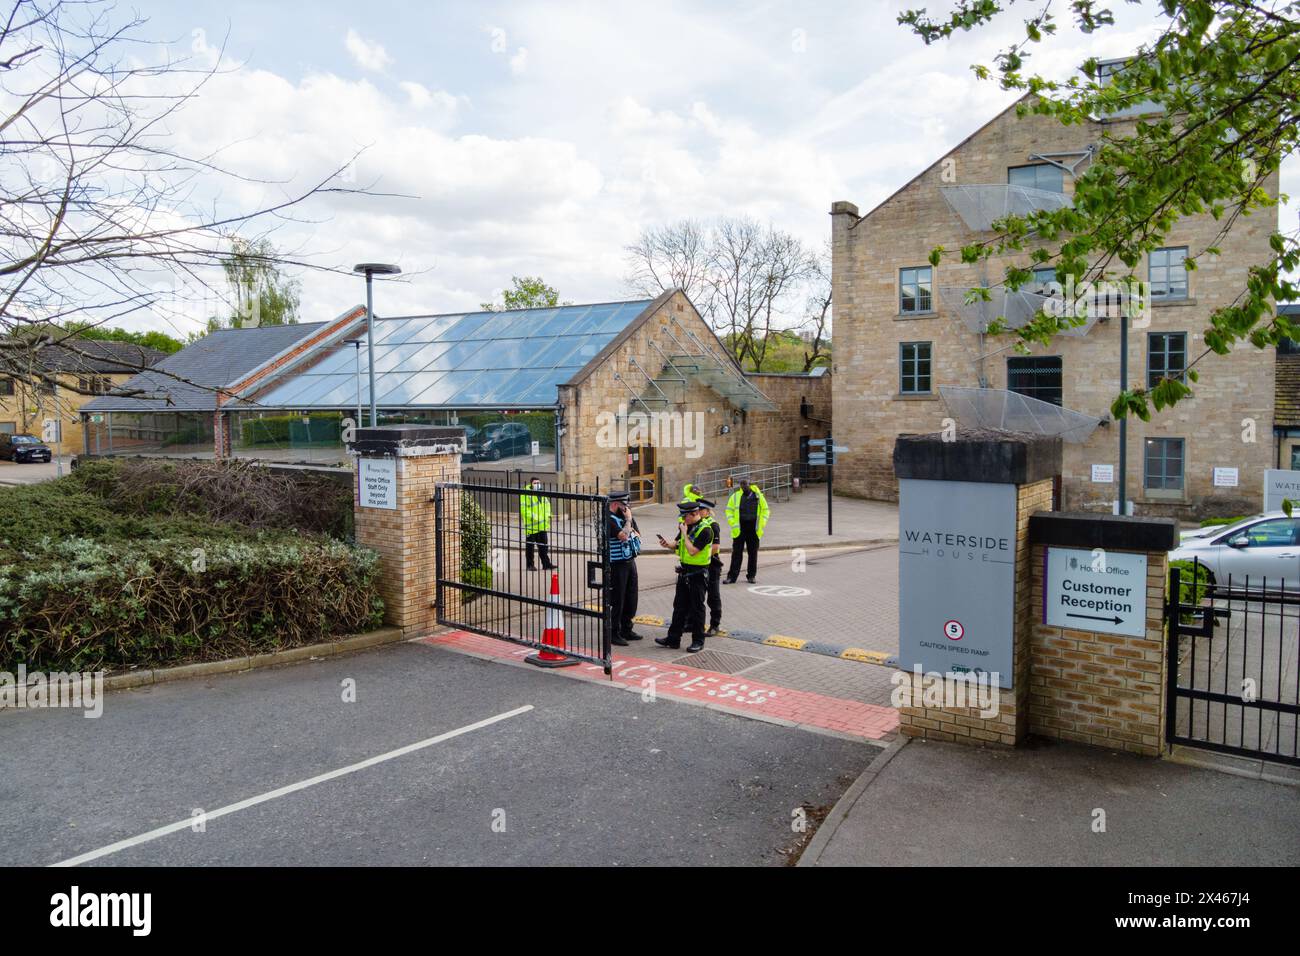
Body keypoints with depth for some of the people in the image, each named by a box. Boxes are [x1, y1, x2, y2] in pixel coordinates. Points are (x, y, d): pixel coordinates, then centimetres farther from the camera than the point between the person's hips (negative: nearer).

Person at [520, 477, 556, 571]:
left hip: (542, 525, 6)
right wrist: (533, 517, -23)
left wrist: (547, 515, 7)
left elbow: (547, 504, 23)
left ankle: (546, 564, 14)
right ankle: (530, 565, 13)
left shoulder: (542, 494, 13)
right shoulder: (526, 494, -10)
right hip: (531, 525, -6)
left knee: (543, 546, 10)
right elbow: (523, 508, -17)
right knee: (530, 546, 4)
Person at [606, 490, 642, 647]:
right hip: (617, 565, -8)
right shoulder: (609, 519, -15)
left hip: (630, 562, 8)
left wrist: (631, 532, -5)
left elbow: (637, 535, 15)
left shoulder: (625, 516, 11)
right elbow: (623, 536, -25)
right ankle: (614, 633, 5)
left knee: (631, 598, 13)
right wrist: (628, 520, -14)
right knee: (617, 600, -3)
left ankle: (626, 630, 26)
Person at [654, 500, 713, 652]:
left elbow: (692, 551, -25)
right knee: (679, 606, 12)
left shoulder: (705, 530, -18)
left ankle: (698, 641, 13)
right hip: (684, 572, 8)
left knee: (697, 608, 2)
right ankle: (673, 639, 19)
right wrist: (667, 544, -5)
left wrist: (684, 534, -18)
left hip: (698, 573, -8)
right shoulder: (686, 526, 7)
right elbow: (677, 545, 16)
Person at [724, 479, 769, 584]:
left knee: (753, 553, 8)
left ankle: (751, 576, 18)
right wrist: (732, 523, -7)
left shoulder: (758, 496, 5)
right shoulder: (735, 496, 2)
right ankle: (732, 576, 4)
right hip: (739, 529, -1)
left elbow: (765, 509, 14)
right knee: (736, 553, 1)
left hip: (754, 529, 1)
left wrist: (762, 523, 2)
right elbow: (729, 510, 6)